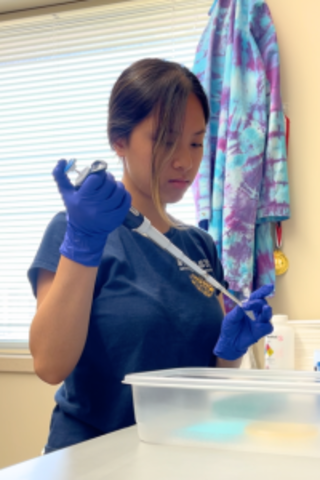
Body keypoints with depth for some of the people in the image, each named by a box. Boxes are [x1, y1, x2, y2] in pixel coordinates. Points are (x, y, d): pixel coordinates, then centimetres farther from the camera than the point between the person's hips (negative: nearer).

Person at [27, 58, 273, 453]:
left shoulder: (200, 245, 10)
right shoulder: (75, 228, -5)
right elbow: (50, 365, -16)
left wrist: (231, 347, -4)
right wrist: (83, 241, -21)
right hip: (94, 454, -5)